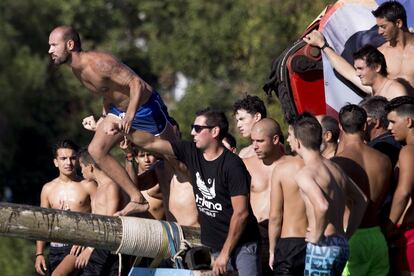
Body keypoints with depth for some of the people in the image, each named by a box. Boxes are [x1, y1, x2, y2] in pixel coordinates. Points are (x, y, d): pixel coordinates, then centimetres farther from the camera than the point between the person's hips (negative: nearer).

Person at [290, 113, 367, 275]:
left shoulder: (305, 174, -14)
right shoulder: (335, 168, 13)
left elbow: (322, 206, -31)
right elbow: (361, 201, 22)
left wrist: (316, 236, -16)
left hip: (322, 248, -9)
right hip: (342, 245, 9)